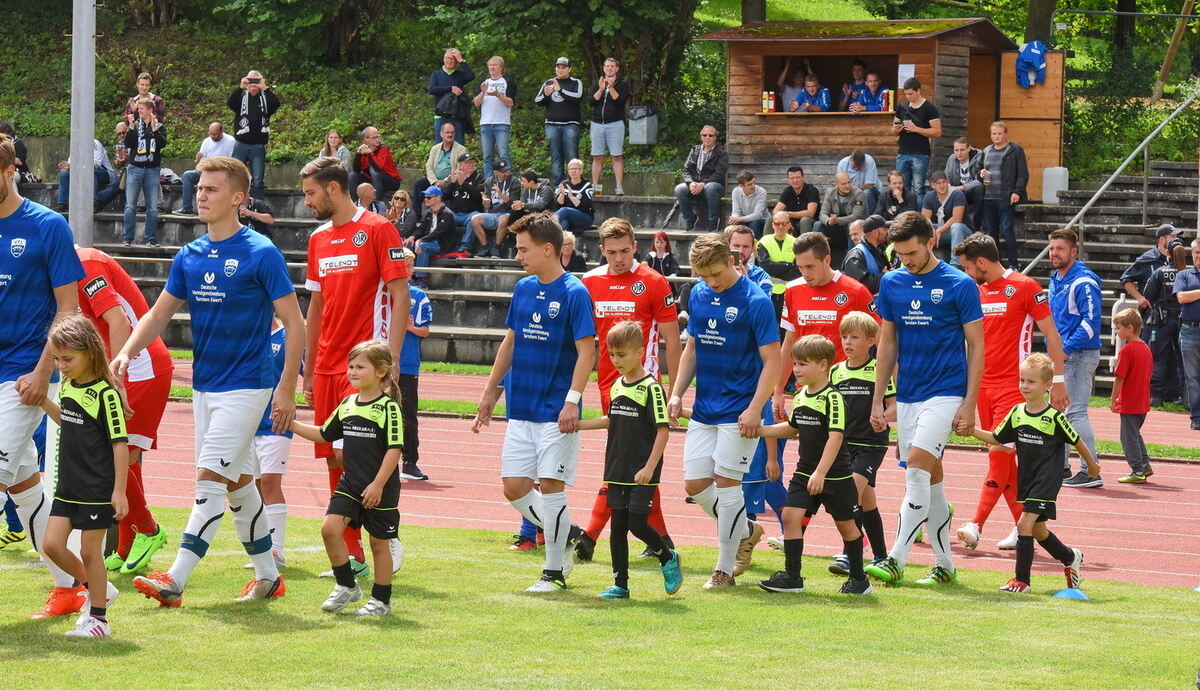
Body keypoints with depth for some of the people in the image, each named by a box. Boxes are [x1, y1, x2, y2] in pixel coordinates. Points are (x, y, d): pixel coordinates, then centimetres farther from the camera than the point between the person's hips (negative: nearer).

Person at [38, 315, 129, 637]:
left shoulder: (105, 393, -16)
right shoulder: (68, 386, 7)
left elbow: (120, 444, -16)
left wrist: (119, 491, -18)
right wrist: (43, 402, 14)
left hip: (97, 489, -7)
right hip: (68, 487, 7)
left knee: (90, 550, -1)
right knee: (53, 544, 4)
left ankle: (98, 617, 11)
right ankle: (97, 588, 24)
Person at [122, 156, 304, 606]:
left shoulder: (261, 254, -11)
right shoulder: (189, 256, 8)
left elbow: (295, 324, -9)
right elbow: (159, 314, 12)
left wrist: (287, 391, -14)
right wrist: (126, 353, -7)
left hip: (245, 386, -7)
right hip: (204, 385, 7)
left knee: (210, 478, -13)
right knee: (237, 482, 13)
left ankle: (176, 581, -17)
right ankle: (268, 577, 24)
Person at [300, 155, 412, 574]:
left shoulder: (378, 230, -6)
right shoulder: (319, 238, 15)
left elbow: (400, 298, -10)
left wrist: (390, 364, -17)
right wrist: (309, 371, 18)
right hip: (327, 367, 7)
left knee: (350, 454, -15)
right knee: (335, 461, 5)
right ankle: (352, 554, 11)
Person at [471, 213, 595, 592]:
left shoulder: (574, 293, -10)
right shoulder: (523, 289, 10)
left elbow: (586, 351, -14)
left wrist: (572, 400, -22)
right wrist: (491, 391, 18)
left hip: (556, 414, -7)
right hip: (520, 409, 7)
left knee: (550, 486, -4)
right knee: (514, 488, 5)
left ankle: (555, 572, 6)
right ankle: (567, 534, 26)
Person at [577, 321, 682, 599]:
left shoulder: (651, 387, -12)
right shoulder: (617, 386, 10)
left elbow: (663, 430, -14)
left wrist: (650, 467, -20)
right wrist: (579, 425, 20)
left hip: (642, 474, -7)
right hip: (618, 471, 7)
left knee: (637, 523, -9)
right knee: (618, 527, 5)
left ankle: (668, 558, 17)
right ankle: (620, 584, 11)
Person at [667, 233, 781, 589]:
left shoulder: (755, 302, -12)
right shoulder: (698, 296, 7)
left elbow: (772, 360, -12)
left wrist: (755, 409, -19)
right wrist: (677, 393, 7)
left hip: (738, 412, -6)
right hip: (704, 410, 6)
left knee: (726, 483, -4)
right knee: (695, 484, 4)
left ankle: (724, 569, 5)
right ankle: (745, 530, 27)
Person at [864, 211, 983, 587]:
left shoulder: (960, 285, -6)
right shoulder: (891, 284, 7)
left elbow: (975, 346, -3)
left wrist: (969, 404, -9)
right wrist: (878, 400, 10)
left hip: (945, 392, -5)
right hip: (906, 396, 5)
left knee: (917, 468, -18)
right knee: (930, 477, 9)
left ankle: (895, 561, -21)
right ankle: (944, 565, 16)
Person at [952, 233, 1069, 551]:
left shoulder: (1025, 287, -6)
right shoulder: (976, 292, 12)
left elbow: (1051, 334, -5)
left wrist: (1058, 380, -7)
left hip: (1014, 385, -7)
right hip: (984, 386, 7)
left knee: (999, 453, -12)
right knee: (1003, 460, 6)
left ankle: (976, 525, -16)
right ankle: (1024, 526, 11)